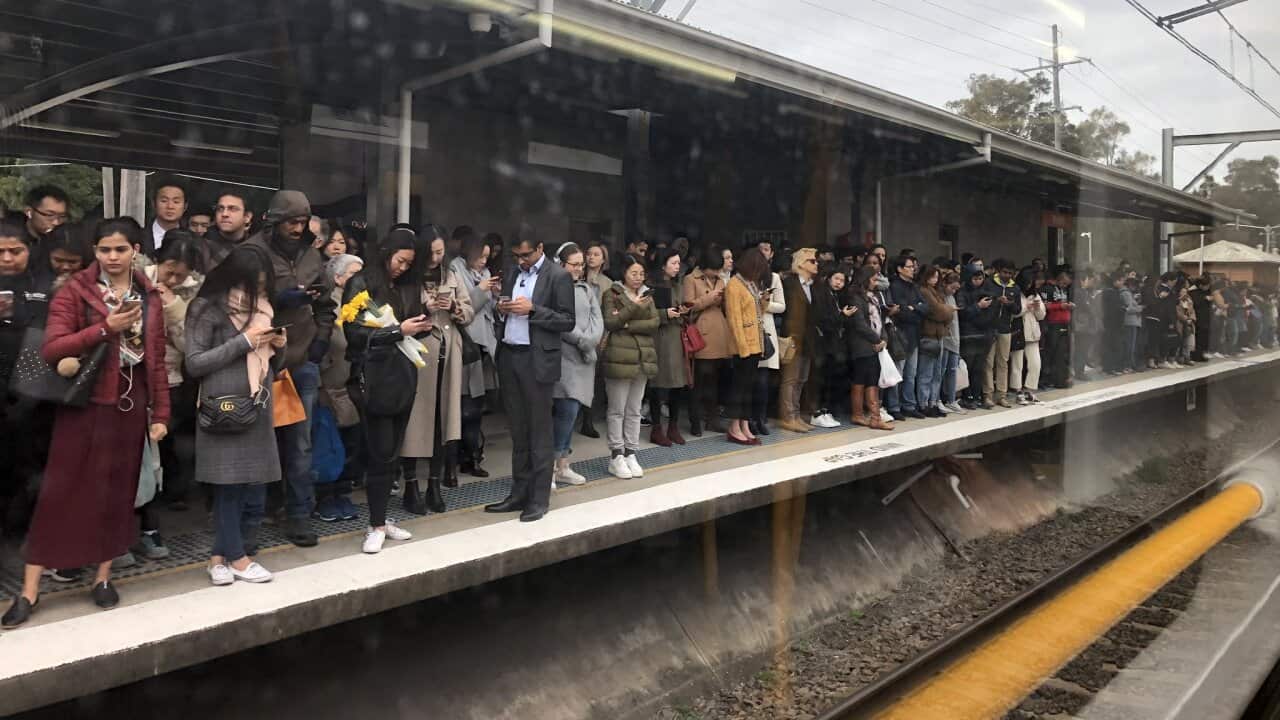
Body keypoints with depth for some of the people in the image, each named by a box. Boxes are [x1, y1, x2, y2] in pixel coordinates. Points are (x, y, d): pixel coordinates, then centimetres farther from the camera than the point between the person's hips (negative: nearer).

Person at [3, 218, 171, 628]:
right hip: (83, 405, -3)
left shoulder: (150, 298, 6)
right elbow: (51, 350, -17)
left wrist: (160, 414, 4)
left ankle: (103, 577, 23)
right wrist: (106, 327, -24)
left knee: (117, 491, 9)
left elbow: (157, 360, 7)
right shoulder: (74, 292, -5)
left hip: (129, 406, 3)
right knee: (60, 493, 0)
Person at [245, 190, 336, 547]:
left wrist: (321, 340, 7)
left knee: (300, 443, 6)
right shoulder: (253, 252, -6)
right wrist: (279, 299, -20)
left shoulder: (311, 255, 10)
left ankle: (299, 515, 14)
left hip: (303, 361, 4)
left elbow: (325, 304, 18)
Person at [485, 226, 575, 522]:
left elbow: (568, 321, -9)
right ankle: (519, 493, 20)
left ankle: (539, 498, 6)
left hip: (536, 360, -6)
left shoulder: (558, 276, -5)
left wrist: (532, 309, -18)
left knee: (539, 432, 0)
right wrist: (502, 309, -2)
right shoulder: (511, 273, 14)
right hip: (508, 356, 6)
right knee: (518, 431, 12)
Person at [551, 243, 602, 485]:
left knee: (570, 413, 9)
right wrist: (582, 340, -9)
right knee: (567, 411, -12)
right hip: (562, 356, -7)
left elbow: (598, 322, 10)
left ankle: (562, 465, 15)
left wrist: (590, 341, -8)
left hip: (584, 359, 7)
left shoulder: (587, 290, 17)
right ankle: (551, 465, -2)